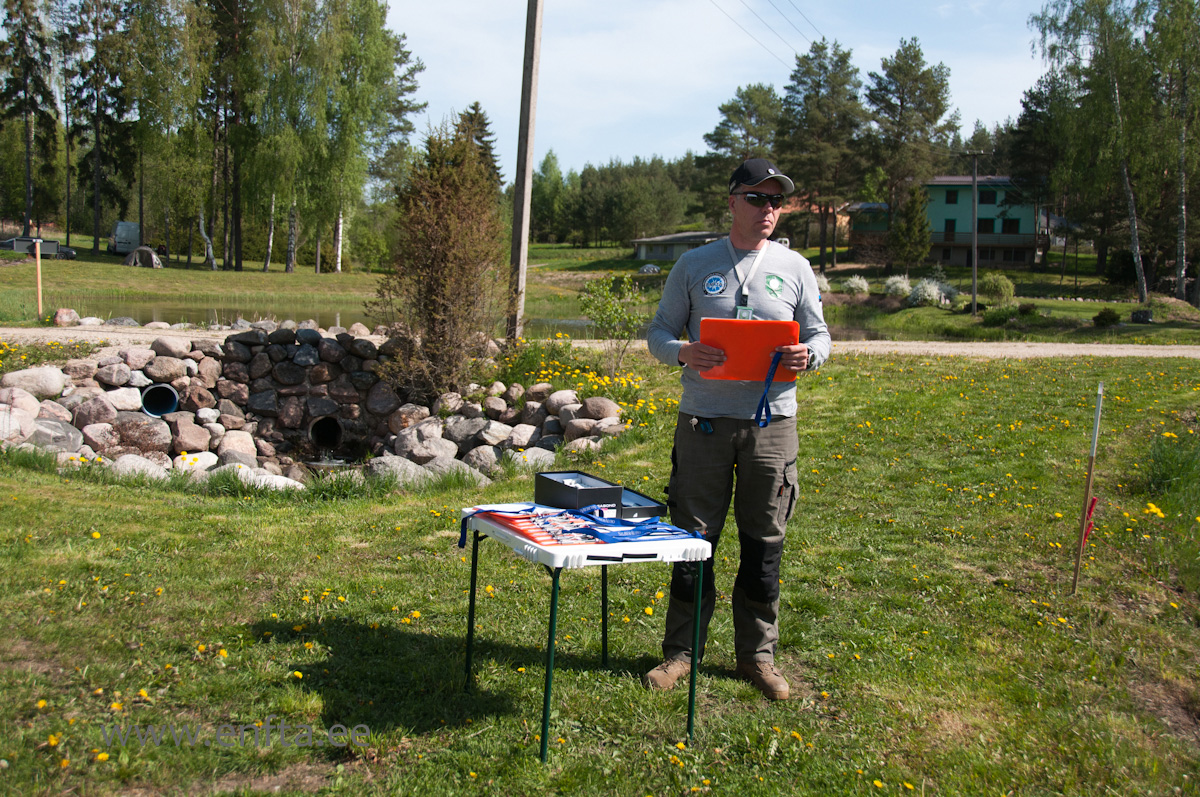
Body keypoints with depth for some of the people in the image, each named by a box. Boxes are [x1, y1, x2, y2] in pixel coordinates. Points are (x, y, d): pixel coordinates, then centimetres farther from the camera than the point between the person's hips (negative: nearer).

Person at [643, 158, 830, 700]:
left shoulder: (794, 267, 9)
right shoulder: (693, 265, 6)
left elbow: (819, 335, 12)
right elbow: (658, 332, 7)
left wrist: (806, 356, -12)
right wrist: (683, 352, -15)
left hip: (772, 420, 1)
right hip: (704, 419, -1)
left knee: (764, 543, 7)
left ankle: (757, 654, 21)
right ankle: (681, 650, 18)